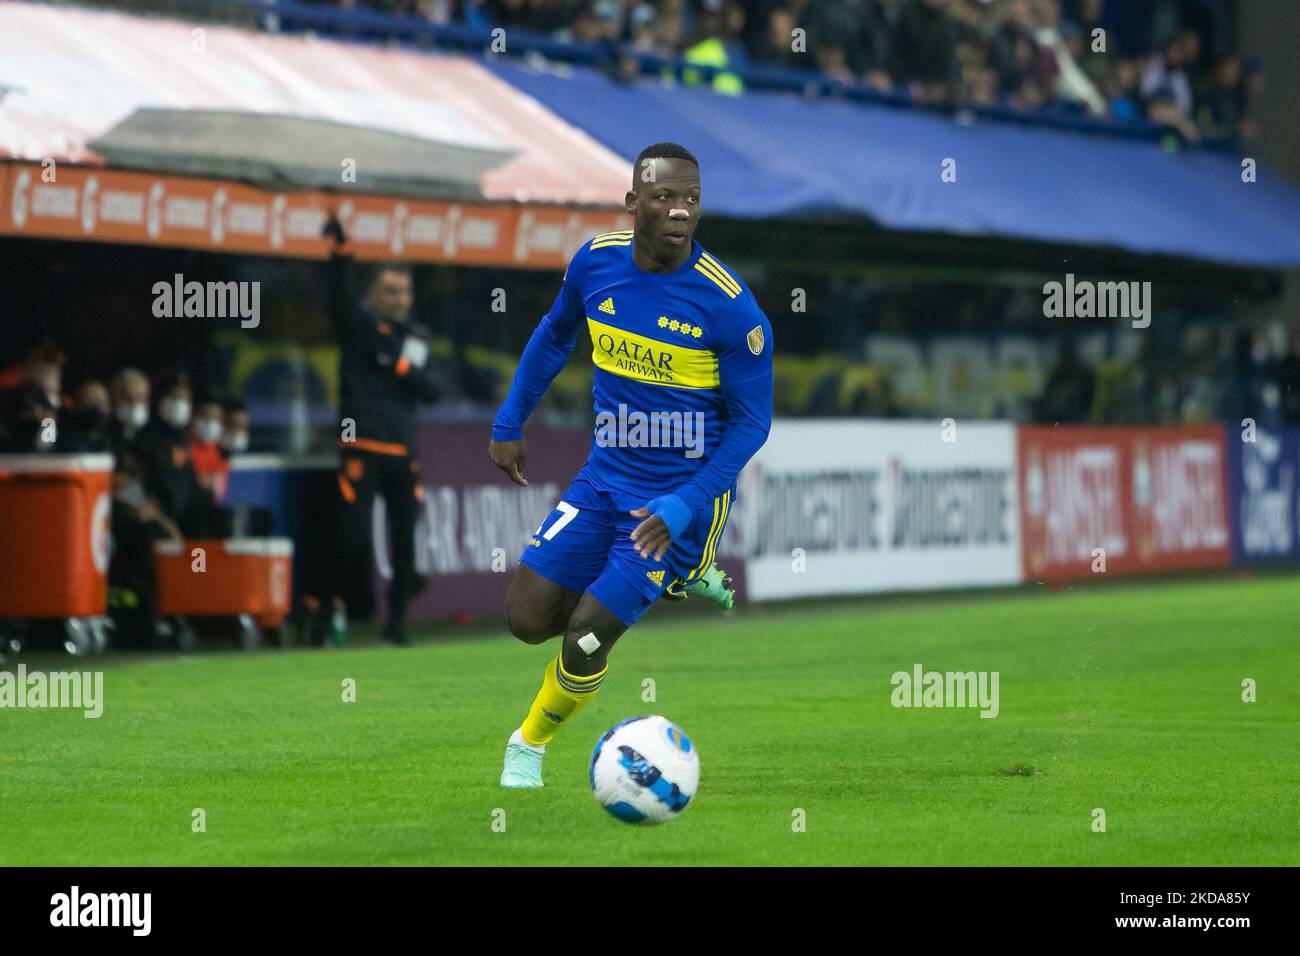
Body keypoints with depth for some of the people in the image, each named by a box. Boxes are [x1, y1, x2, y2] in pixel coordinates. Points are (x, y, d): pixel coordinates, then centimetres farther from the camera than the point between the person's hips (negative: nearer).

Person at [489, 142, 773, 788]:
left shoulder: (730, 307, -20)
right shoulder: (596, 261, -6)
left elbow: (751, 421, -12)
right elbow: (555, 334, 15)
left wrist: (686, 507, -21)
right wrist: (510, 423, 13)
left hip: (684, 490, -5)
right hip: (606, 477, 5)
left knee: (584, 642, -11)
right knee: (527, 619, 1)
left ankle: (530, 745, 20)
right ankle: (680, 573, 23)